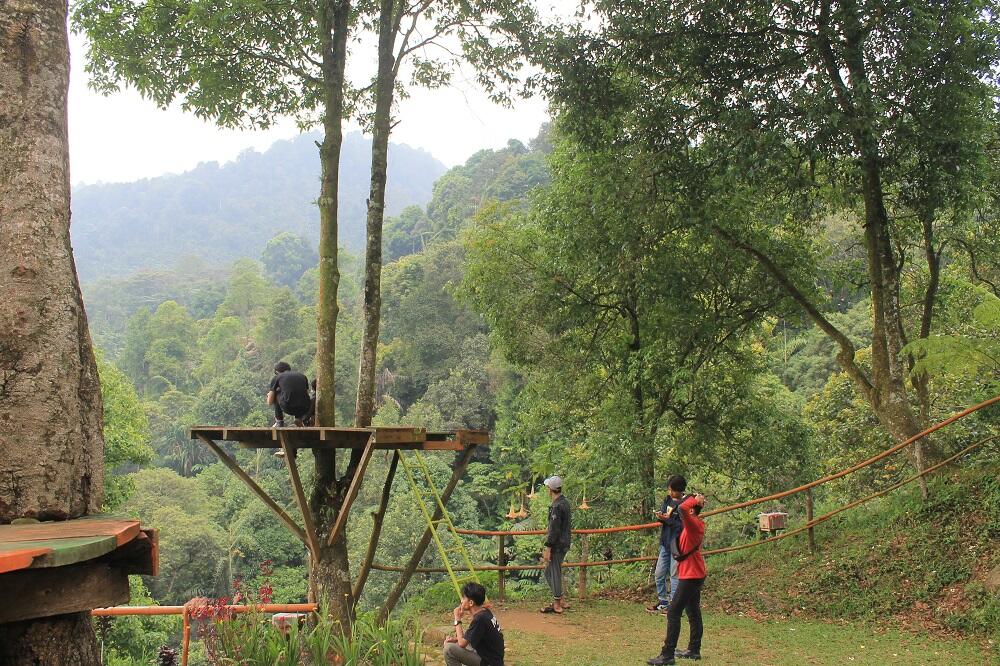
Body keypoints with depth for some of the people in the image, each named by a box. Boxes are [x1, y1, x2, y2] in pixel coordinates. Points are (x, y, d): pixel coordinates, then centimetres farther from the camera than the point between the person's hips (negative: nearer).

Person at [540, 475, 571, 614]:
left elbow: (554, 530, -22)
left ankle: (557, 605, 9)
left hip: (557, 546, -10)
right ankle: (560, 601, 23)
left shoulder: (557, 506, -20)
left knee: (554, 573, 0)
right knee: (549, 572, 18)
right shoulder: (565, 502, 10)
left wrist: (547, 549, -19)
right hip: (564, 543, 10)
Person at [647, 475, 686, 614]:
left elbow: (684, 525, -20)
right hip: (665, 542, 8)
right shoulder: (667, 499, 7)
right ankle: (663, 603, 25)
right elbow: (662, 514, 11)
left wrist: (668, 519, -24)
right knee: (659, 574, 13)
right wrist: (659, 516, -11)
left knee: (674, 575, -2)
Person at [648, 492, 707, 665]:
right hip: (694, 575, 10)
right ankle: (694, 650, 27)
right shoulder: (695, 525, 10)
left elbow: (682, 509, -36)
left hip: (691, 576, -10)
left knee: (673, 612, -10)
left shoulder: (694, 523, -19)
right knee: (693, 613, 17)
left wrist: (694, 500, -21)